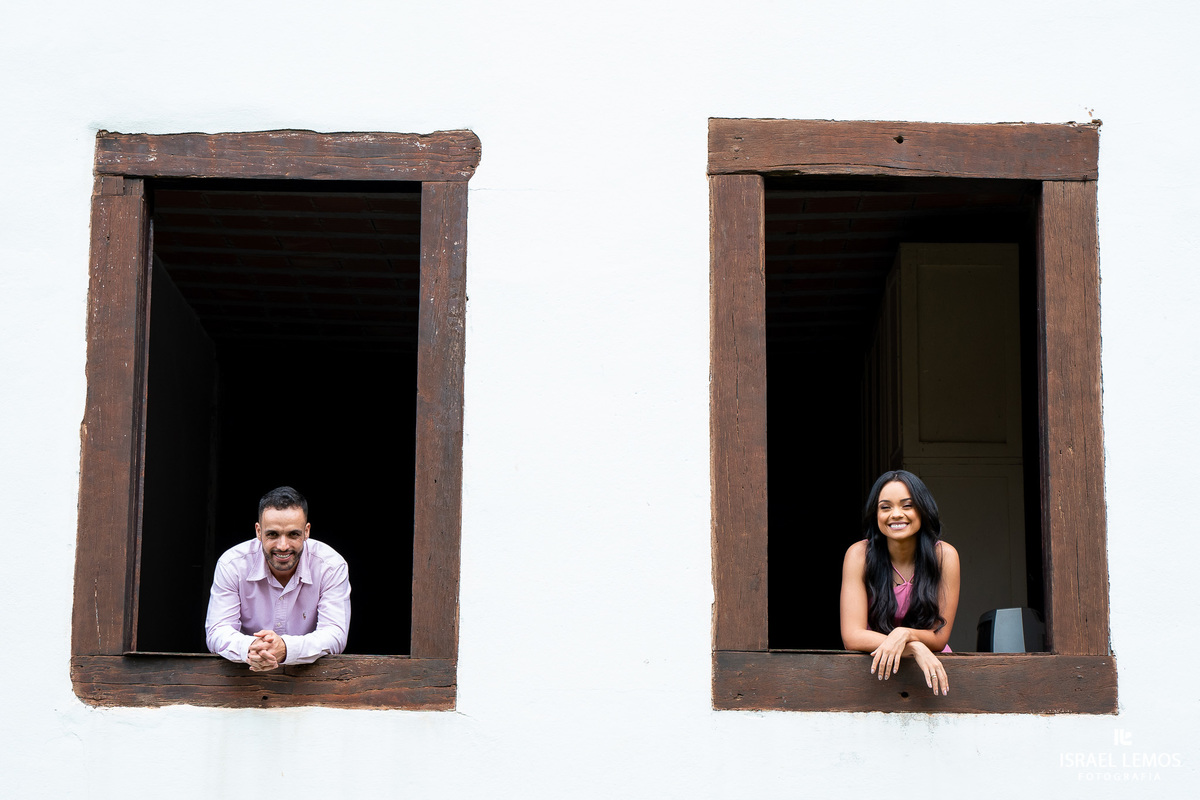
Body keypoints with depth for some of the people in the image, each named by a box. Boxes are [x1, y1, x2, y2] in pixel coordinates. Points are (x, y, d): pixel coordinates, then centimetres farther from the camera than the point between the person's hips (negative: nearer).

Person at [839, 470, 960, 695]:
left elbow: (939, 638, -5)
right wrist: (915, 647, -29)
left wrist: (904, 634, -27)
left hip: (931, 662, 0)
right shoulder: (859, 555, -10)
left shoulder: (944, 556, -8)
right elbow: (852, 637, -15)